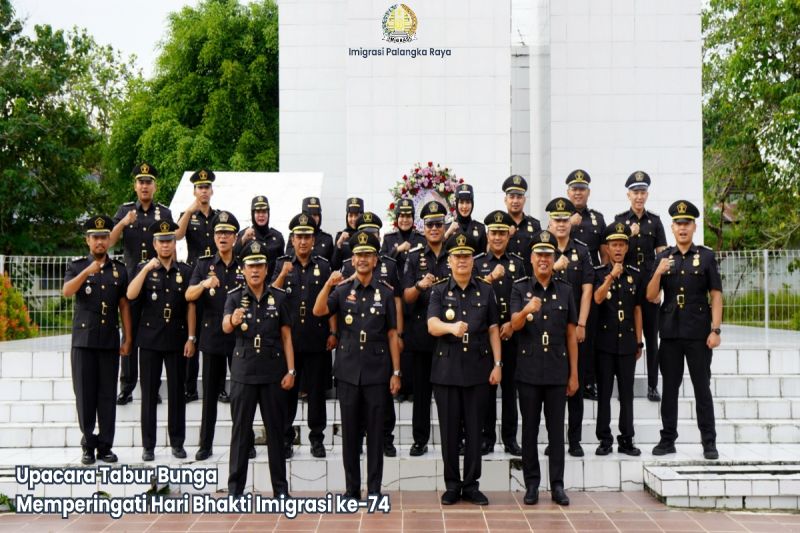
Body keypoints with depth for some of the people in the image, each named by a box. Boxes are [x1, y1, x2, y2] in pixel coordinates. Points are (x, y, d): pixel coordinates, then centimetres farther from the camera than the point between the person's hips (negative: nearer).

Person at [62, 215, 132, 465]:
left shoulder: (119, 269, 9)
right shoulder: (77, 266, 4)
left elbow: (124, 306, 9)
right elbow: (66, 292, -15)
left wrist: (127, 339, 4)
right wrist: (86, 272, -30)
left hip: (110, 341, 1)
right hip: (84, 340, -1)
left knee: (108, 395, 3)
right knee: (85, 394, 1)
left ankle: (105, 446, 8)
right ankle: (88, 445, 9)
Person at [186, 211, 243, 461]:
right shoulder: (204, 265, 5)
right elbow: (189, 295, -8)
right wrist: (204, 284, -27)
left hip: (240, 337, 0)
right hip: (212, 338, 0)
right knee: (210, 393, 5)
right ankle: (205, 444, 12)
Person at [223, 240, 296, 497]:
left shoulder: (279, 297, 2)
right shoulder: (235, 297, -1)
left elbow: (286, 336, 4)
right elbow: (225, 326, -19)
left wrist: (291, 370, -3)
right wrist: (233, 321, -43)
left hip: (273, 372, 1)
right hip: (243, 372, -1)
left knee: (276, 430, 6)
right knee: (241, 430, 4)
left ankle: (280, 488, 14)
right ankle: (235, 488, 11)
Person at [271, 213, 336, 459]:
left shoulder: (323, 266, 6)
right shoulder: (282, 264, 7)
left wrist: (333, 332, -2)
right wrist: (283, 275, -17)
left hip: (317, 340, 0)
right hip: (288, 337, 0)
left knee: (317, 390, 5)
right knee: (287, 390, 5)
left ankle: (317, 438, 14)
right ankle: (286, 438, 14)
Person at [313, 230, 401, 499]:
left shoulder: (385, 292, 3)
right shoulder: (342, 290, 6)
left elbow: (392, 335, 3)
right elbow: (318, 311, -10)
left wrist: (396, 372, -2)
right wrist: (328, 284, -24)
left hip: (377, 370, -1)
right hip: (348, 369, 1)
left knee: (376, 431, 2)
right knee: (350, 430, 6)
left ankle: (374, 489, 10)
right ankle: (351, 487, 15)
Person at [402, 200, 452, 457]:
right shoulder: (414, 257, 6)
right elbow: (406, 297, 0)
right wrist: (420, 286, -20)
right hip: (421, 332, 1)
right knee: (421, 389, 6)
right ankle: (420, 440, 13)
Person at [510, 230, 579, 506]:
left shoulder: (565, 290, 6)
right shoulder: (520, 288, 1)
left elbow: (571, 334, 7)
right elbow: (514, 324, -12)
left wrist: (574, 374, 4)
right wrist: (526, 311, -36)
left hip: (557, 371, 1)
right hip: (528, 370, -1)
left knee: (556, 429, 5)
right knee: (530, 429, 5)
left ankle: (557, 485, 10)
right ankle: (531, 484, 11)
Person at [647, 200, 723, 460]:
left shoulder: (706, 256, 1)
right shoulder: (663, 258, 7)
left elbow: (716, 295, -1)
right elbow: (651, 297, 4)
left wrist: (715, 330, -9)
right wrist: (658, 273, -14)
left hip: (698, 333, -2)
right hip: (670, 332, 2)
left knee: (702, 388, 2)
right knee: (670, 388, 8)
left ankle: (709, 443, 7)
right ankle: (668, 440, 15)